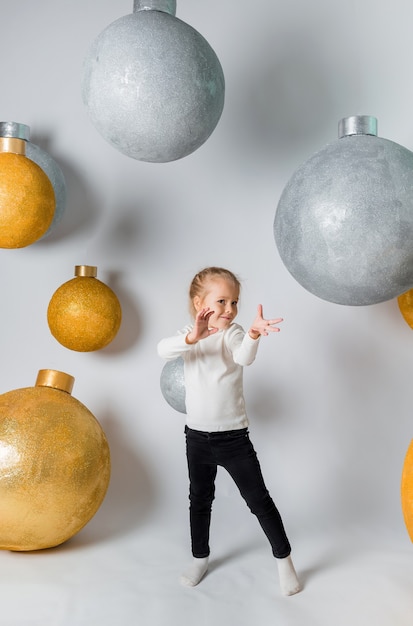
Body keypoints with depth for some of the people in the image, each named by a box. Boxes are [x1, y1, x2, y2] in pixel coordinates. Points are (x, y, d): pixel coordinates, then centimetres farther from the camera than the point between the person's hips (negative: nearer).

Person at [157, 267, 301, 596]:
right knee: (200, 499, 19)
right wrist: (192, 337, -46)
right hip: (197, 436, 3)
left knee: (259, 499, 5)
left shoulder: (232, 333, -12)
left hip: (234, 437, -3)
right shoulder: (189, 334, -4)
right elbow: (164, 350, -25)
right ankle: (200, 557, 40)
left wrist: (253, 334, -57)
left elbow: (244, 357, -34)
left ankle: (284, 558, 25)